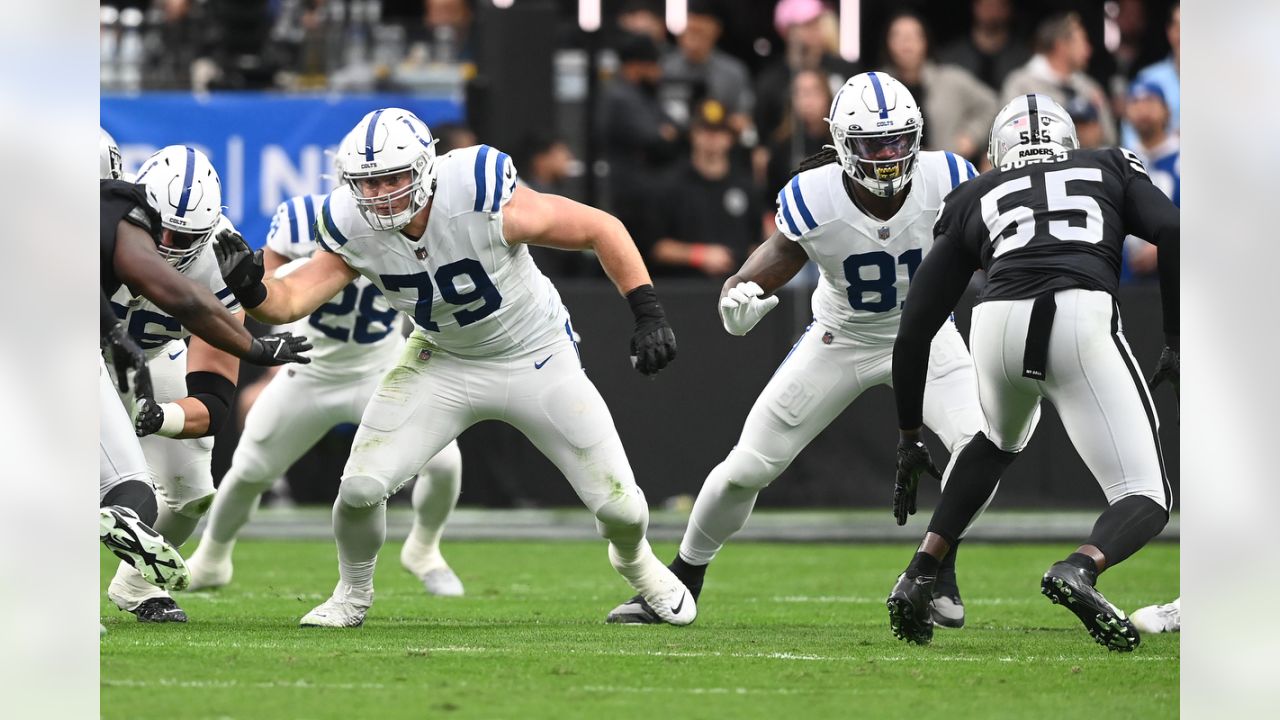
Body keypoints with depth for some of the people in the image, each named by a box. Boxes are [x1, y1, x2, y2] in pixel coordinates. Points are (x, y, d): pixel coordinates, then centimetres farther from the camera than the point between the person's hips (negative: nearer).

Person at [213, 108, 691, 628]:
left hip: (536, 359, -2)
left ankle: (635, 561, 37)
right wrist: (252, 291, -42)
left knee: (618, 505, -2)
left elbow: (602, 229, -24)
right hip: (443, 363, 2)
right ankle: (353, 594, 17)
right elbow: (291, 301, -19)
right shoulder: (353, 229, -20)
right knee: (361, 487, -14)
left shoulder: (483, 201, -33)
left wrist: (649, 314, -26)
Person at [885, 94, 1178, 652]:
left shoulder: (976, 199, 30)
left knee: (1000, 442, 36)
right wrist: (1175, 344, 15)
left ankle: (920, 576, 24)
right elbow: (1173, 233, 8)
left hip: (998, 322, 3)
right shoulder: (1109, 169, 29)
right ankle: (1080, 568, -27)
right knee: (1145, 500, 5)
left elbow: (916, 328, 28)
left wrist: (908, 438, 35)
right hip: (1084, 318, -3)